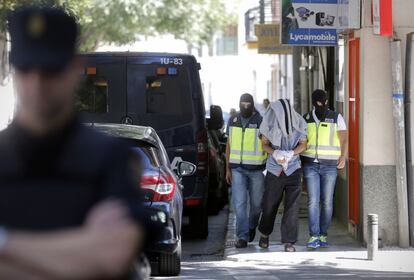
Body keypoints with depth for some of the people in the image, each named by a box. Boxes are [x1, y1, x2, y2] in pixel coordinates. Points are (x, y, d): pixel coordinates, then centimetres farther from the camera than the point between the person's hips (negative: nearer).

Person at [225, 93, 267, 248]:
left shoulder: (261, 122, -6)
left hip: (256, 170, -2)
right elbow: (229, 145, 13)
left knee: (256, 202, 9)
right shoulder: (233, 121, 7)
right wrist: (228, 169, 10)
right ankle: (242, 237, -9)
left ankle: (252, 226, 37)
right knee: (239, 202, -8)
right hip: (237, 169, 2)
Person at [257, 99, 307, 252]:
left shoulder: (299, 123, -11)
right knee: (270, 205, 10)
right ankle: (264, 234, 35)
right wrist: (275, 154, -18)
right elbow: (264, 144, 2)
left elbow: (303, 144, 1)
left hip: (293, 170, 0)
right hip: (274, 170, 1)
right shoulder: (270, 122, -10)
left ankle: (289, 241, 1)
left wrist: (290, 154, -19)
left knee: (292, 206, -7)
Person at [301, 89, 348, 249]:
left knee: (327, 202, 1)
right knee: (313, 201, -9)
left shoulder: (336, 118, 0)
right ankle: (313, 237, -12)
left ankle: (323, 236, 12)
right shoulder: (306, 119, 7)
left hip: (329, 165, -1)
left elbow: (344, 140, -7)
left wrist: (343, 157, -22)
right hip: (310, 165, 1)